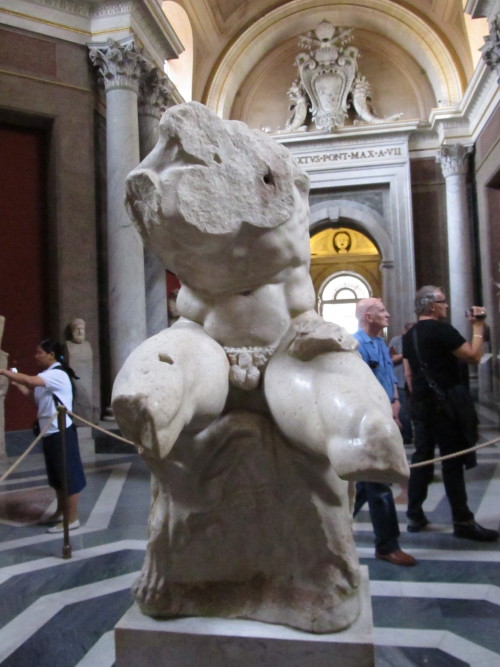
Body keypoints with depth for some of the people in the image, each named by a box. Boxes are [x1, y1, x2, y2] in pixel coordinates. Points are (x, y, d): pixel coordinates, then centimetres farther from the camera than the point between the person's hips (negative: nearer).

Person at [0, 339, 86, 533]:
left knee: (68, 475, 0)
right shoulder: (47, 376, 15)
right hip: (50, 433, 10)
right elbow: (29, 392, 11)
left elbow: (30, 381, -32)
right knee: (57, 476, 20)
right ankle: (60, 512, 34)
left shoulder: (57, 374, -18)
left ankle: (72, 519, 8)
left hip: (62, 433, -10)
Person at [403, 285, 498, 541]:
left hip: (420, 403, 8)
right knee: (453, 460, -1)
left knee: (421, 456, 11)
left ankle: (415, 516, 16)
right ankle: (463, 522, 6)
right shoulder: (442, 330, -13)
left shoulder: (409, 335, 11)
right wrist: (478, 326, -4)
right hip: (445, 404, -8)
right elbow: (474, 356, -14)